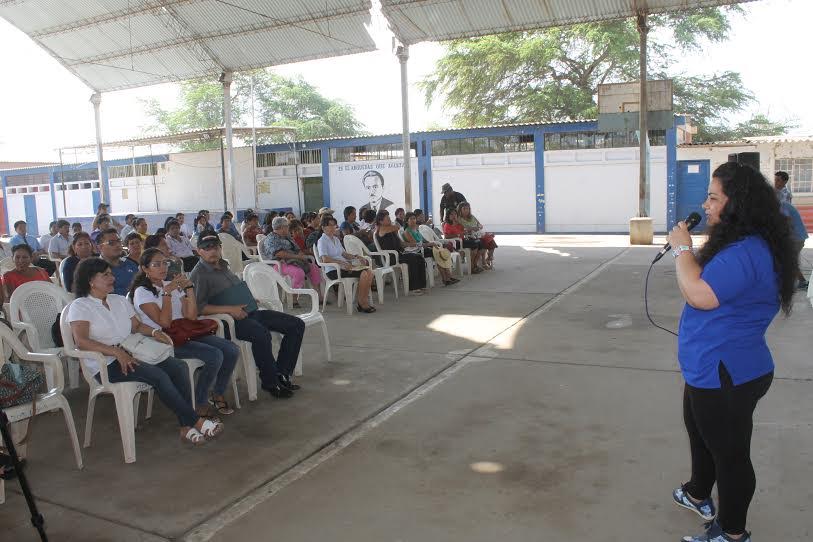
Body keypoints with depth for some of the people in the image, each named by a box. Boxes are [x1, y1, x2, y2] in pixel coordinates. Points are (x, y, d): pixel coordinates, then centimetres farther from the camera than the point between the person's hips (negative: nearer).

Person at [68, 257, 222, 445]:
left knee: (179, 367, -17)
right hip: (105, 364, -7)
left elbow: (137, 326, 24)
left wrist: (154, 331, 0)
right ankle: (197, 422, -21)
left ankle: (186, 427, -21)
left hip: (130, 354, 7)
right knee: (158, 375, -29)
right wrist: (117, 352, -25)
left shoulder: (120, 301, 19)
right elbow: (81, 341, -16)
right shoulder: (80, 306, -2)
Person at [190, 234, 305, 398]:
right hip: (231, 320, -9)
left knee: (296, 325, -1)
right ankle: (270, 382, -18)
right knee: (262, 334, -38)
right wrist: (229, 309, -22)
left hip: (250, 311, 9)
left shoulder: (223, 265, 20)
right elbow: (198, 307, -17)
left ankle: (281, 373, 3)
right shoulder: (199, 275, -6)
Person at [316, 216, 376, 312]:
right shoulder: (322, 241, -5)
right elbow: (325, 259, -18)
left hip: (344, 267, 9)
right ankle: (361, 303, -13)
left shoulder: (336, 239, 22)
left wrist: (355, 257, 7)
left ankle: (364, 302, -9)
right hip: (333, 270, -9)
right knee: (363, 274, -25)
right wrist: (342, 263, -28)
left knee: (369, 272, -12)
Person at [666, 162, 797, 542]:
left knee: (728, 452, 6)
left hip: (726, 376, -12)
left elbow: (700, 294, -30)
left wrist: (683, 249, -20)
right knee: (701, 435, 29)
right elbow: (705, 282, 17)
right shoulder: (739, 244, 10)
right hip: (711, 369, 12)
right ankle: (698, 495, 50)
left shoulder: (746, 252, -26)